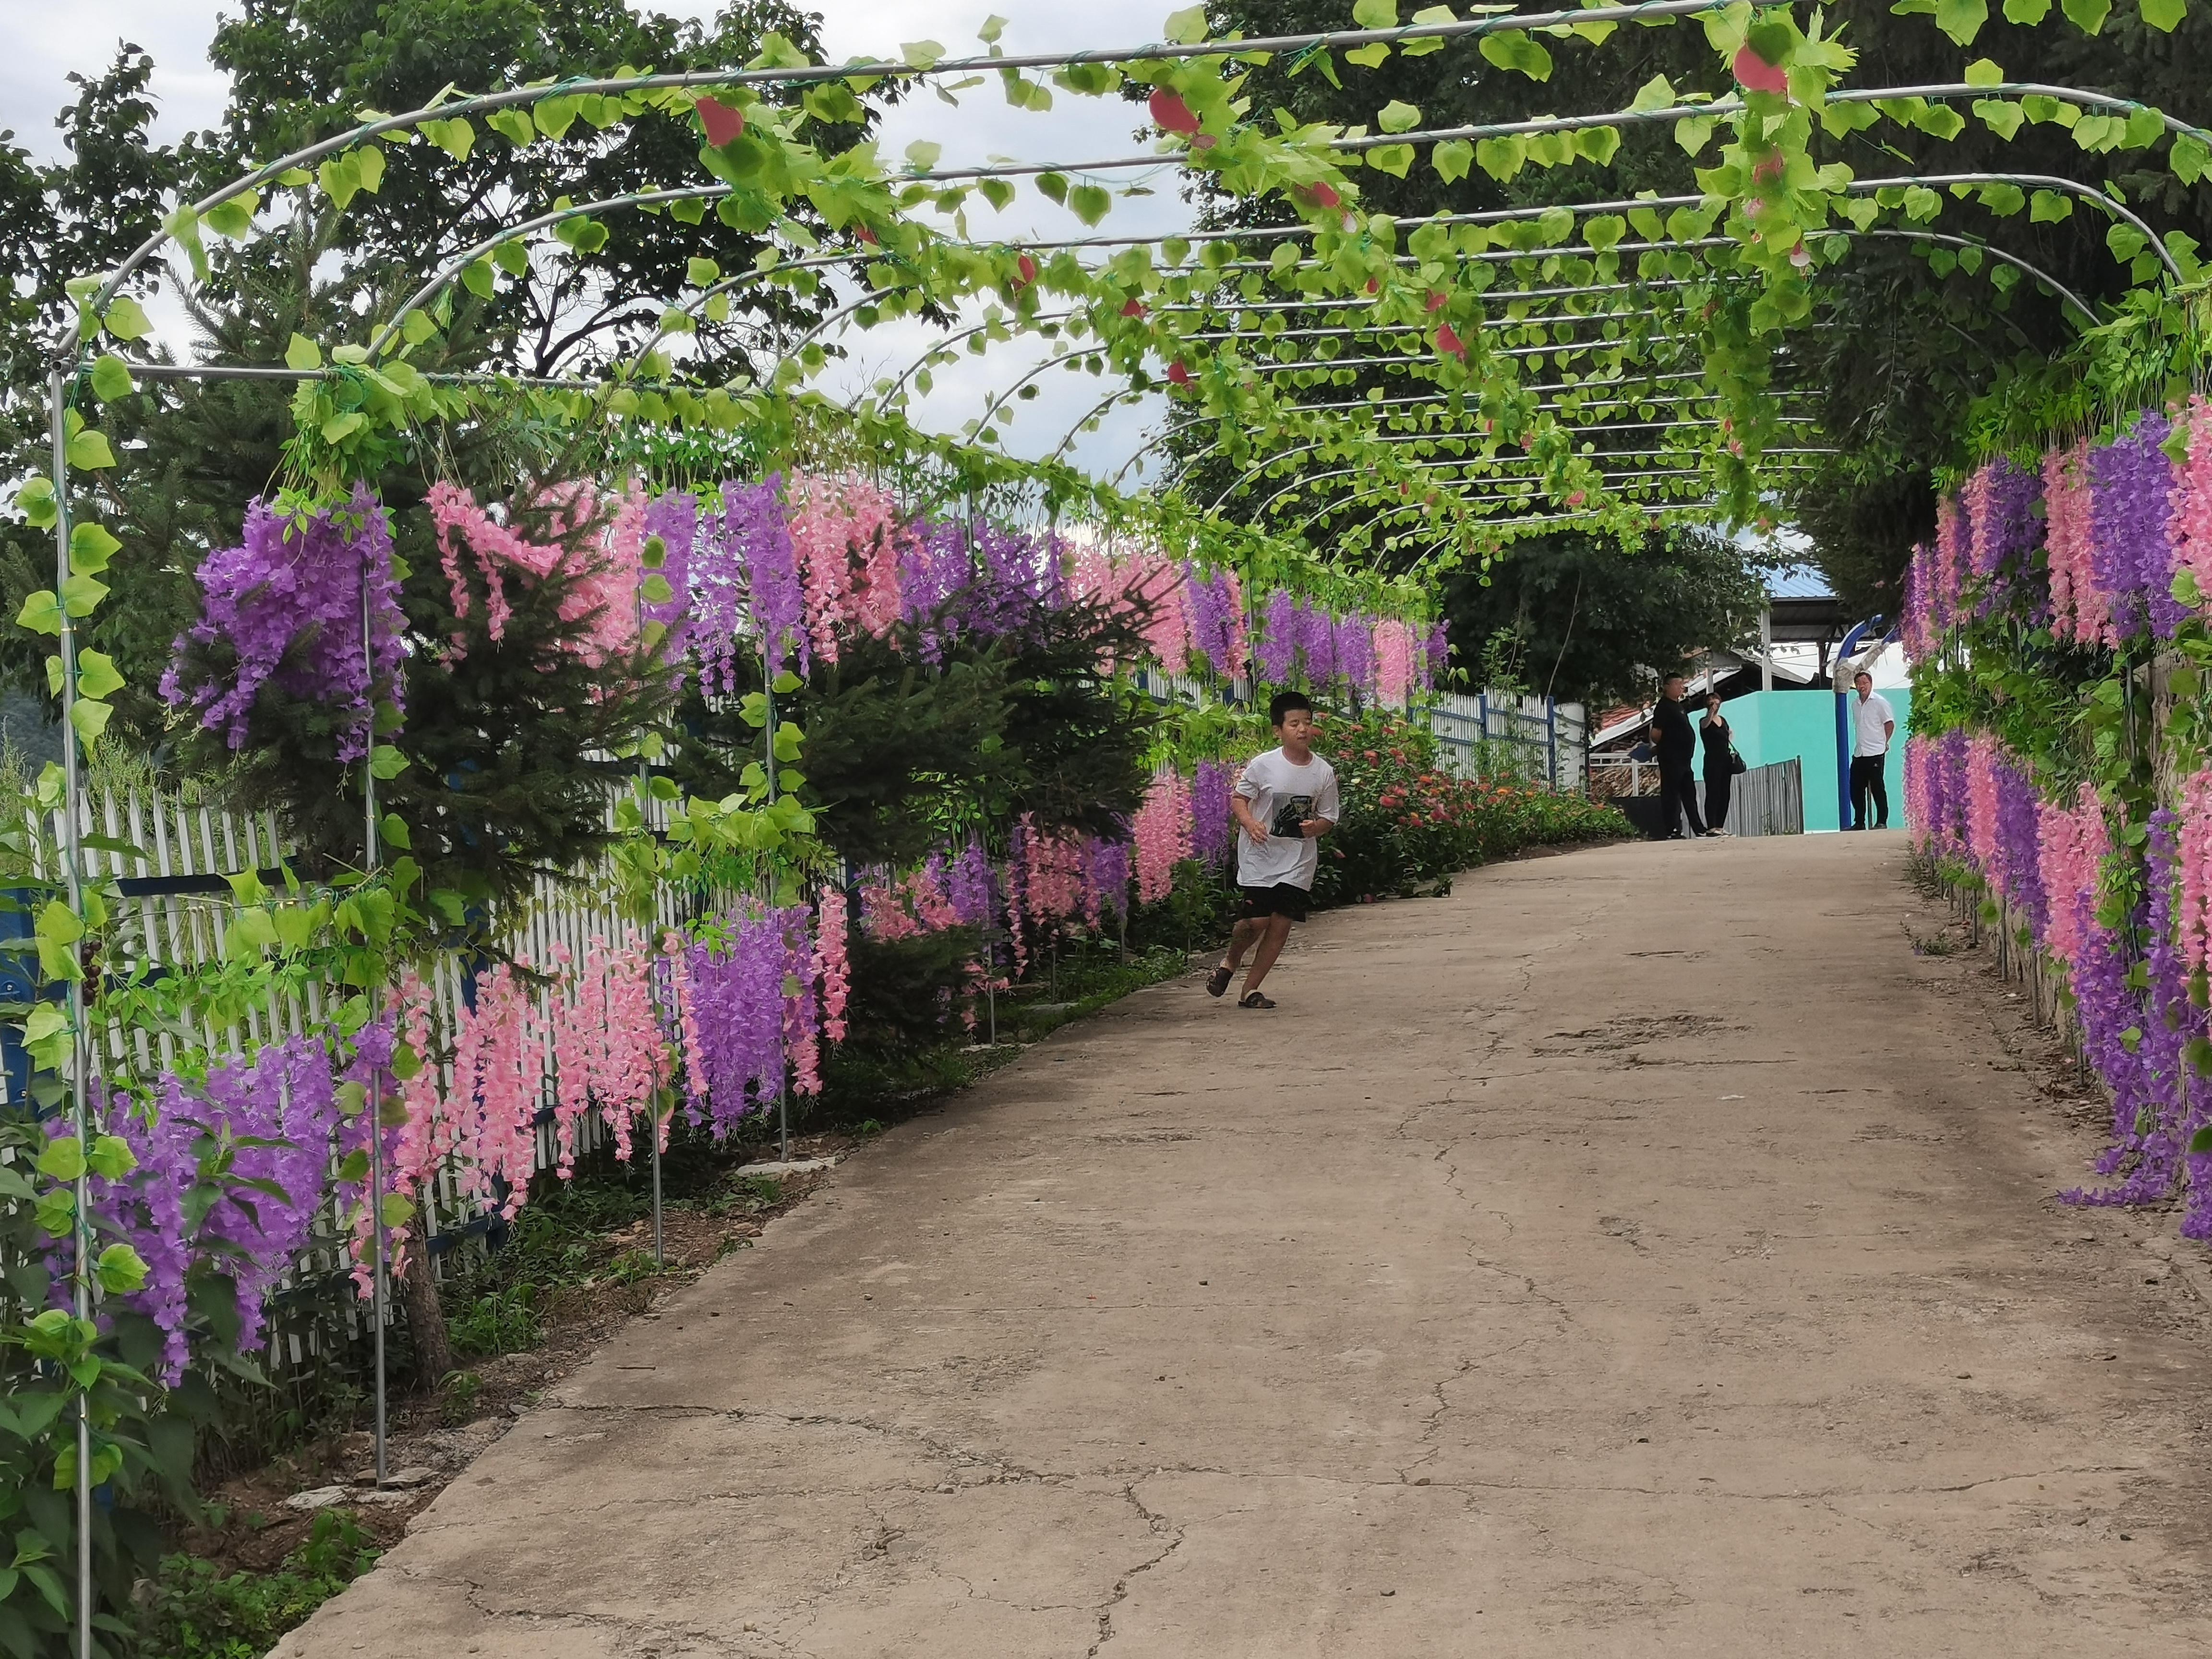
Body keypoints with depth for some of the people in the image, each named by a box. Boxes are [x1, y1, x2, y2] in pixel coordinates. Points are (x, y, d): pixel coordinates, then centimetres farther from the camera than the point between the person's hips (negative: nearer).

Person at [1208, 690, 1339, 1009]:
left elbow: (1328, 818, 7)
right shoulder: (1263, 765, -9)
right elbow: (1239, 798, 3)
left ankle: (1251, 989, 13)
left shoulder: (1324, 772, -2)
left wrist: (1315, 827, -16)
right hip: (1260, 855, -3)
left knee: (1281, 924, 0)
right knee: (1256, 920, -11)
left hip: (1299, 860, 3)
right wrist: (1250, 823, -17)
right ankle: (1229, 963, 21)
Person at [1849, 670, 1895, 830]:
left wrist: (1883, 743, 1)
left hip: (1875, 754, -6)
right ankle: (1859, 822, 14)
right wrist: (1858, 745, 15)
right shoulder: (1855, 705, 14)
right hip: (1858, 755, 6)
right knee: (1856, 790, 6)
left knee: (1878, 789, -3)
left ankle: (1882, 822, 4)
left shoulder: (1880, 702, -4)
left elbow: (1890, 724, -2)